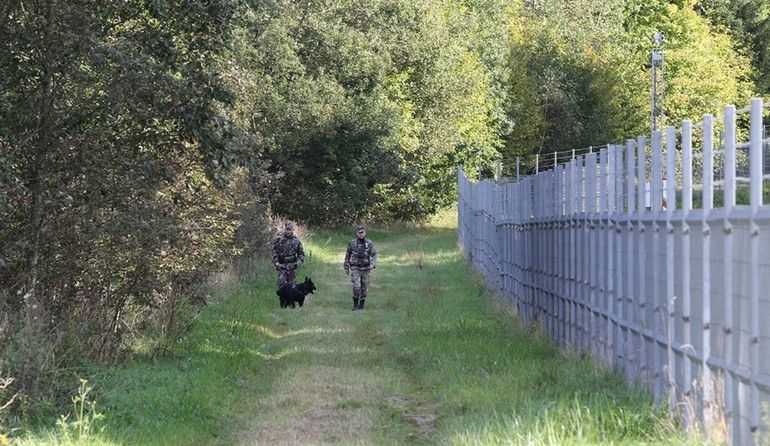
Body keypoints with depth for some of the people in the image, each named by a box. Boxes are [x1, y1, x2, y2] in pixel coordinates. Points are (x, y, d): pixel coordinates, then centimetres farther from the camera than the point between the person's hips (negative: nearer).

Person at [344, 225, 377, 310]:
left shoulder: (369, 243, -4)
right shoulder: (352, 243, -4)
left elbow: (374, 255, -10)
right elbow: (347, 255, 8)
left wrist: (372, 264, -29)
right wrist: (346, 268, 11)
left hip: (365, 269, 1)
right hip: (355, 268, -1)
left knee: (364, 288, 5)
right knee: (356, 286, -17)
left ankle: (361, 305, 20)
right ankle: (355, 304, -2)